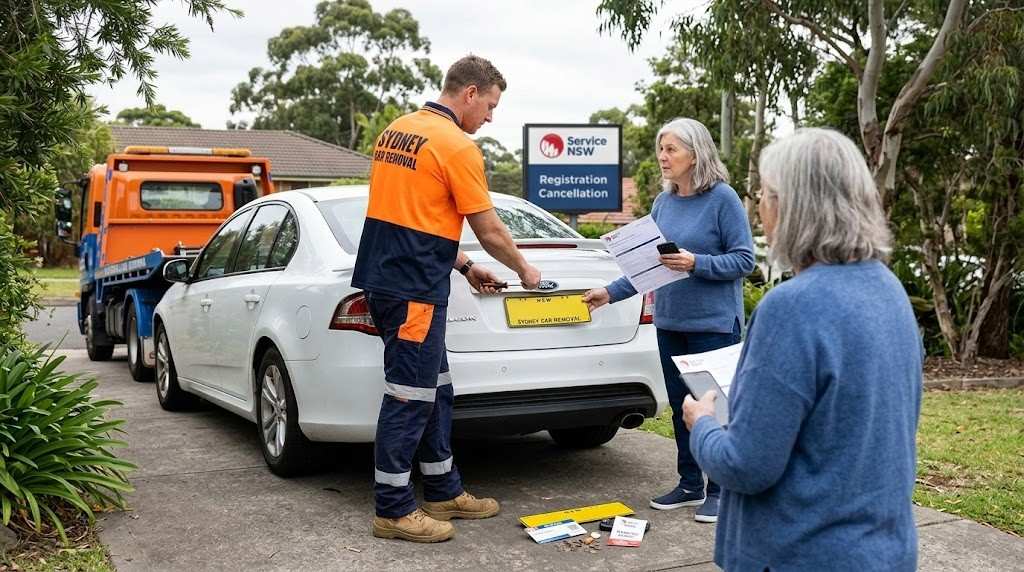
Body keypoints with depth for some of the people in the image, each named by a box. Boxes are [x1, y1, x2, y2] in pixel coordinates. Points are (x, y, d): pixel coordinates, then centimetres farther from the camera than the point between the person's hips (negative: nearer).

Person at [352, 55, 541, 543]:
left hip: (384, 279, 9)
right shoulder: (456, 146, -12)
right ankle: (393, 511, 8)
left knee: (434, 392, 16)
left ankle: (444, 492, 26)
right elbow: (489, 231, -7)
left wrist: (464, 267, 23)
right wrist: (524, 271, 11)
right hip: (413, 291, -9)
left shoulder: (395, 131, 15)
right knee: (408, 399, -1)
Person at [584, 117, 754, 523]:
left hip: (714, 322, -6)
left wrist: (696, 263, -23)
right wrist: (611, 292, 7)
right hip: (670, 322, 7)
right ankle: (690, 484, 26)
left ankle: (719, 491, 14)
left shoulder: (722, 198, -10)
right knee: (680, 405, 13)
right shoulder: (663, 202, 8)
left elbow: (744, 259, -12)